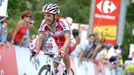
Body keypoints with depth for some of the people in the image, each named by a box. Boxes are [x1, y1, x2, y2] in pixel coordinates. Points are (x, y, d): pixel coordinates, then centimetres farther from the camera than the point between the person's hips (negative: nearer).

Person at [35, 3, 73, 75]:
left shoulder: (62, 22, -39)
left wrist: (63, 49, -65)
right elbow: (40, 38, -27)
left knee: (63, 54, -22)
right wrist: (37, 50, -46)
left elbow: (68, 39, -47)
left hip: (65, 39, -4)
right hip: (56, 39, 4)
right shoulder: (44, 23, -27)